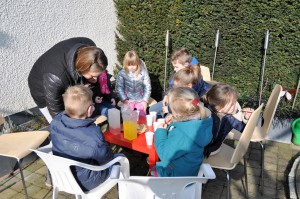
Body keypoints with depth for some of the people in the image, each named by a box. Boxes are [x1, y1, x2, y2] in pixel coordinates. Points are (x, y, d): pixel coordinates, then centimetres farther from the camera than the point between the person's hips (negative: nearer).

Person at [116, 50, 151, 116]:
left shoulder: (143, 72, -9)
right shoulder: (122, 73, -10)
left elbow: (147, 87, -2)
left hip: (140, 99, 0)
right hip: (128, 100, 0)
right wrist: (124, 100, -14)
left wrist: (145, 100, -7)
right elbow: (119, 88, -6)